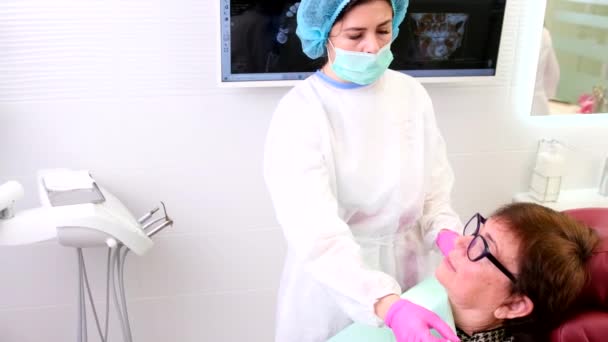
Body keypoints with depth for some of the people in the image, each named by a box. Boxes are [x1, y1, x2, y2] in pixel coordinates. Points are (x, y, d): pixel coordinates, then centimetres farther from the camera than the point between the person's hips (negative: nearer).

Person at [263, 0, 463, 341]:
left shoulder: (412, 94, -4)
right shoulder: (298, 112, -19)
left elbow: (434, 186, -1)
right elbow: (315, 229, -29)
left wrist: (445, 234, -22)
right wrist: (387, 304, -41)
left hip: (406, 267, 4)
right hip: (331, 278, -3)